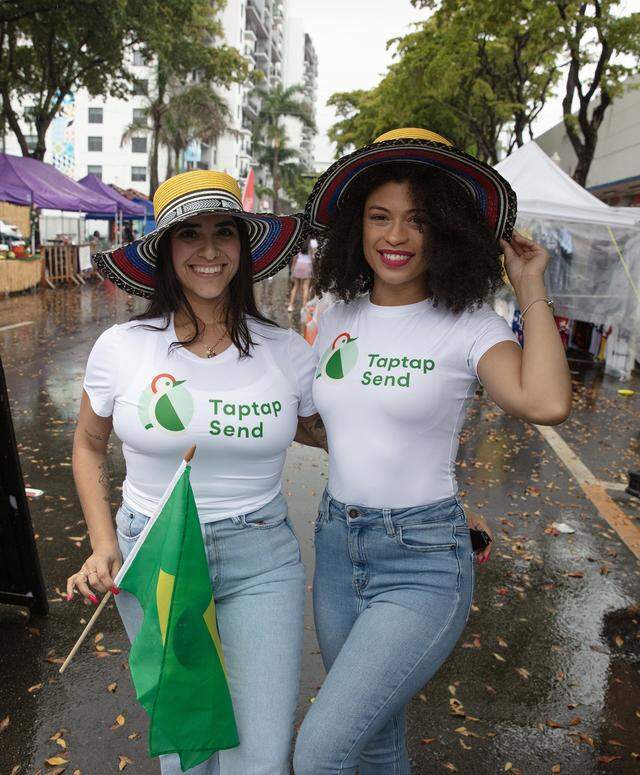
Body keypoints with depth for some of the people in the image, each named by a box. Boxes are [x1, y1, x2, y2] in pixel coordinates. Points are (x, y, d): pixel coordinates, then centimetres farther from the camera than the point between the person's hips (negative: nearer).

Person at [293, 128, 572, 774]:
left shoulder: (468, 326, -10)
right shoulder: (337, 318, 4)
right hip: (335, 543, 6)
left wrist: (531, 289, -18)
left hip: (422, 563, -5)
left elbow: (545, 403, -29)